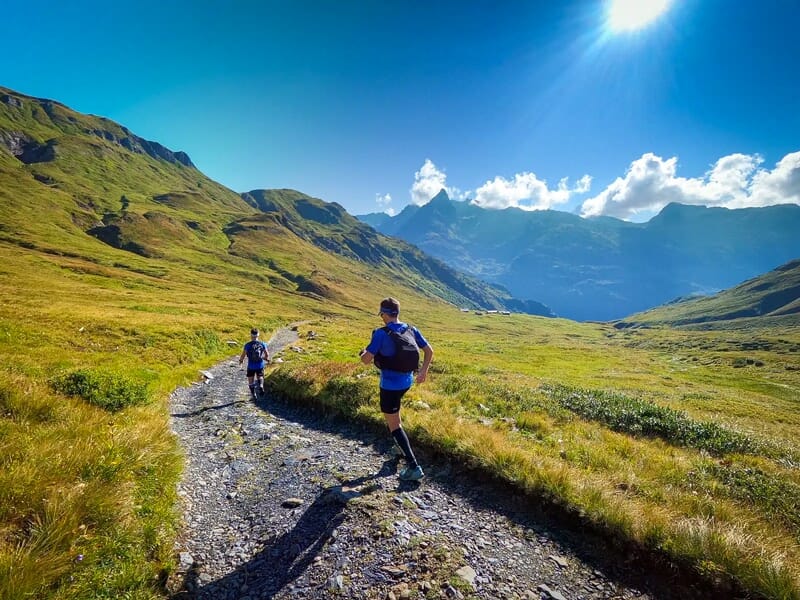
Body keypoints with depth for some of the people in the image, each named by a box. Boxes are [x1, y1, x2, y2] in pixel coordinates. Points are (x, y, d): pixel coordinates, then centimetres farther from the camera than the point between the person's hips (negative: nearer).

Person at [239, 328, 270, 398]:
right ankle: (261, 386, -7)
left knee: (251, 381, 17)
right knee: (260, 377, 21)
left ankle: (253, 394, 20)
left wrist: (240, 360, 14)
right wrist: (266, 359, 23)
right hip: (260, 365, 1)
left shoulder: (247, 345, -12)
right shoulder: (262, 344, -6)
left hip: (251, 366, -1)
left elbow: (243, 355, -8)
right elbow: (267, 354, 1)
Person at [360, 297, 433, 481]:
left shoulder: (381, 333, -19)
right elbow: (429, 351, 5)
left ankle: (414, 467, 1)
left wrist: (364, 353, 5)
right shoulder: (411, 329, -1)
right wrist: (423, 372, 17)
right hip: (407, 381, 7)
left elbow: (366, 360, -19)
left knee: (394, 426, 4)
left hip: (390, 385, -7)